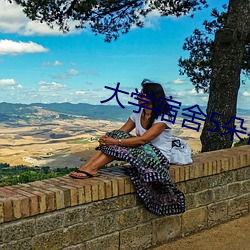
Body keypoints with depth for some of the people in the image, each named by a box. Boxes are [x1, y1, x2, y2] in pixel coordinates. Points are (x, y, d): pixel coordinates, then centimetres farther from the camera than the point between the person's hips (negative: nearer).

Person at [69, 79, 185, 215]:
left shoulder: (163, 118, -16)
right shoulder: (137, 114, 7)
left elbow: (143, 139, -27)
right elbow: (121, 132, 0)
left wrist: (115, 141, -31)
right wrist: (107, 139, -22)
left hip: (159, 158, -6)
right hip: (142, 152, 7)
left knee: (118, 147, -28)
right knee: (115, 135, -17)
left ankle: (91, 168, -25)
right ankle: (86, 167, -28)